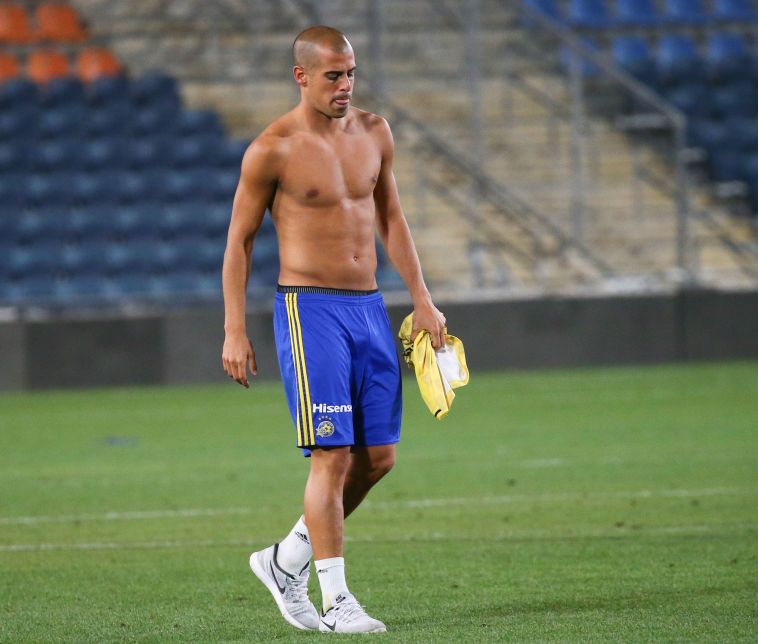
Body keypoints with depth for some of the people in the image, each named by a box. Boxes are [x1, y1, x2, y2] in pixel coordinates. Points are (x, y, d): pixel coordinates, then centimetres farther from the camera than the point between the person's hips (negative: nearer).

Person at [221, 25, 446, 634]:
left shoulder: (374, 132, 9)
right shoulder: (273, 150, -8)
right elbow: (240, 239, -1)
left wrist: (422, 299, 14)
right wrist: (234, 331, -5)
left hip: (369, 308, 6)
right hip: (310, 309, -6)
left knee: (378, 456, 5)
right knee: (333, 455, -11)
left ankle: (288, 560, 22)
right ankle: (336, 601, -4)